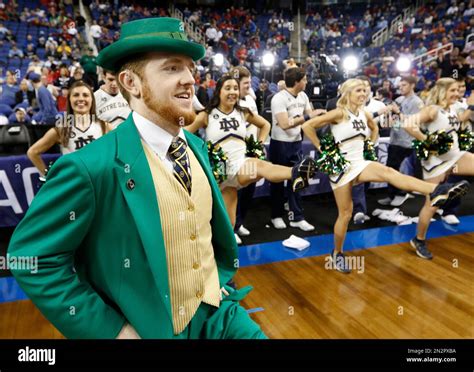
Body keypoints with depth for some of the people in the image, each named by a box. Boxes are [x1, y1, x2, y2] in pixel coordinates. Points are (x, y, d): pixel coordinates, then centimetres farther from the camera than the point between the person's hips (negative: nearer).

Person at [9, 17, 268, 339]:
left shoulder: (197, 146, -1)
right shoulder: (90, 167, -22)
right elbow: (34, 258, -16)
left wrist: (220, 275, 8)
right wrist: (110, 330, -16)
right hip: (151, 328, -5)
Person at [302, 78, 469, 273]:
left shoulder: (365, 114, 8)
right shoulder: (339, 113, -12)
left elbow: (375, 128, 32)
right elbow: (307, 126, -17)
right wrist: (321, 148, -13)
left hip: (359, 163, 5)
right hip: (340, 166, -5)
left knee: (388, 172, -26)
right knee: (345, 214, 0)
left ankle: (436, 191, -47)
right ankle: (337, 253, 19)